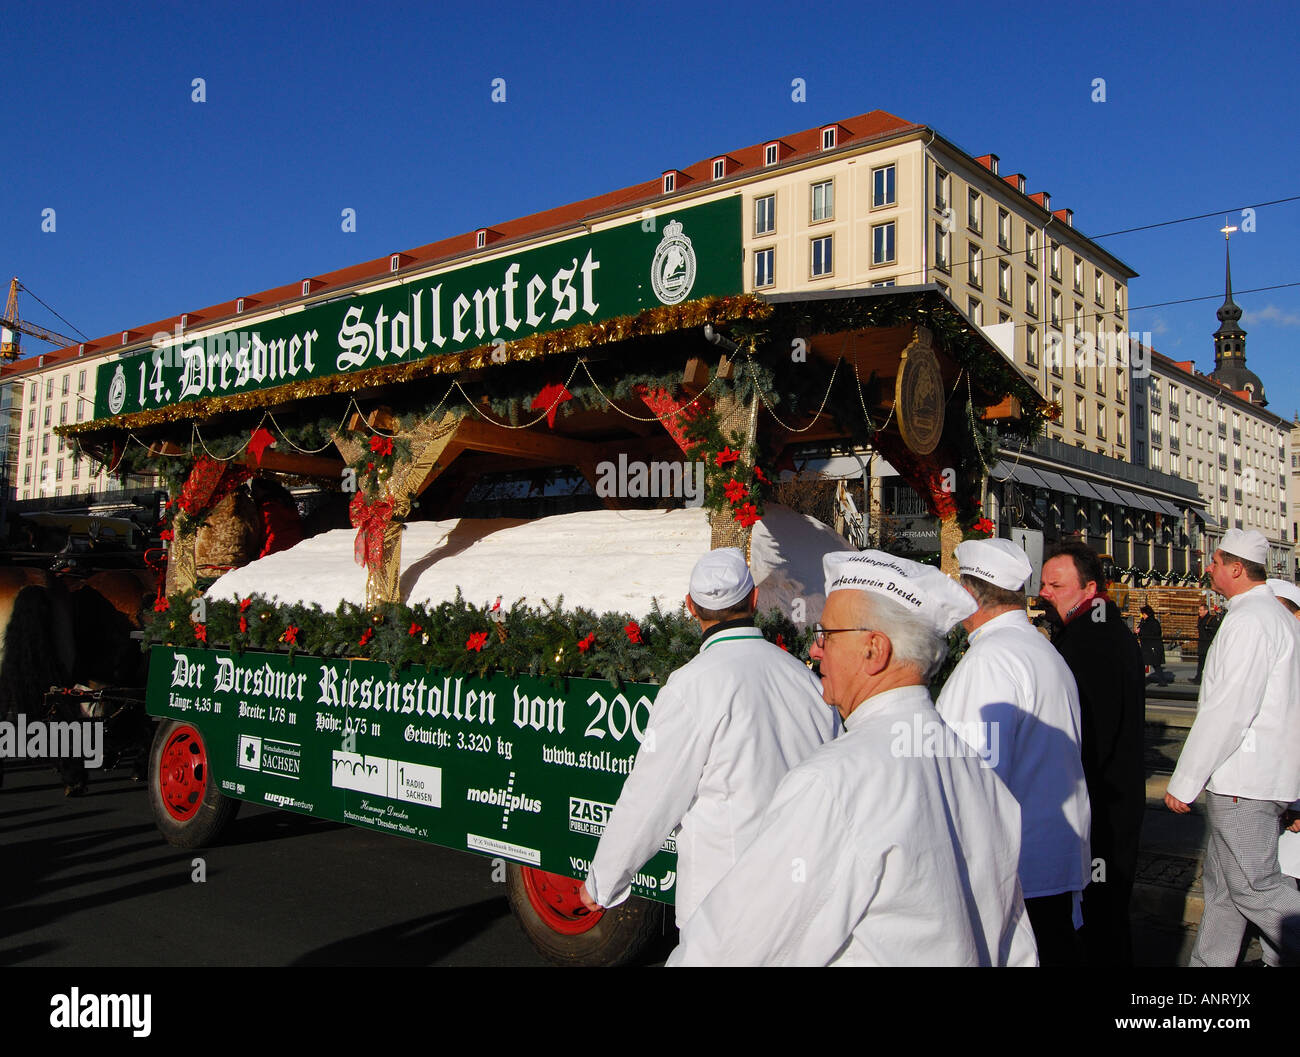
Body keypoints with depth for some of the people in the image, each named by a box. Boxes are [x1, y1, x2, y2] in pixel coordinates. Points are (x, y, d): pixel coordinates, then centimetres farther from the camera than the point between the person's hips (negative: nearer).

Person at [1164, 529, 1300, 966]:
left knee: (1254, 887, -3)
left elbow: (1228, 711, -23)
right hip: (1257, 775, 10)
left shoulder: (1249, 621, -17)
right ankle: (1209, 962, 24)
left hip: (1244, 782, -10)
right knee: (1221, 882, 15)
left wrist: (1184, 782, -18)